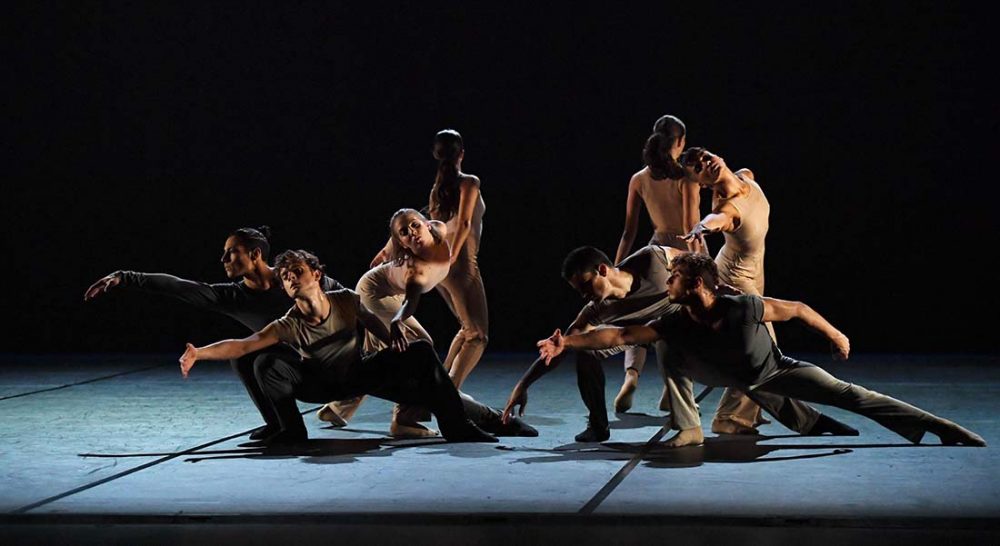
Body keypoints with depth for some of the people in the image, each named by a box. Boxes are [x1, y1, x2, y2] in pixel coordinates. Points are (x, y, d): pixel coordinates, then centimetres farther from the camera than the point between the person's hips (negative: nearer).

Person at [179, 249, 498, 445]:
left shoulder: (347, 301, -21)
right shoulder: (289, 326, -26)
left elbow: (374, 323, 2)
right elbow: (242, 346, -36)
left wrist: (397, 346, -2)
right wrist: (198, 354, -49)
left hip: (359, 374, 2)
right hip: (321, 385, -1)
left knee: (421, 352, -17)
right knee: (268, 366, -29)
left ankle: (456, 427, -11)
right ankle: (292, 431, -9)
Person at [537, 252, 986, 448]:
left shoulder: (746, 308, -35)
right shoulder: (676, 324, -27)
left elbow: (797, 309, -20)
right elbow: (621, 336, -29)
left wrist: (835, 335, -7)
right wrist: (567, 342, -39)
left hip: (779, 369, -5)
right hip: (746, 382, 6)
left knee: (848, 394, -13)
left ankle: (948, 431, -15)